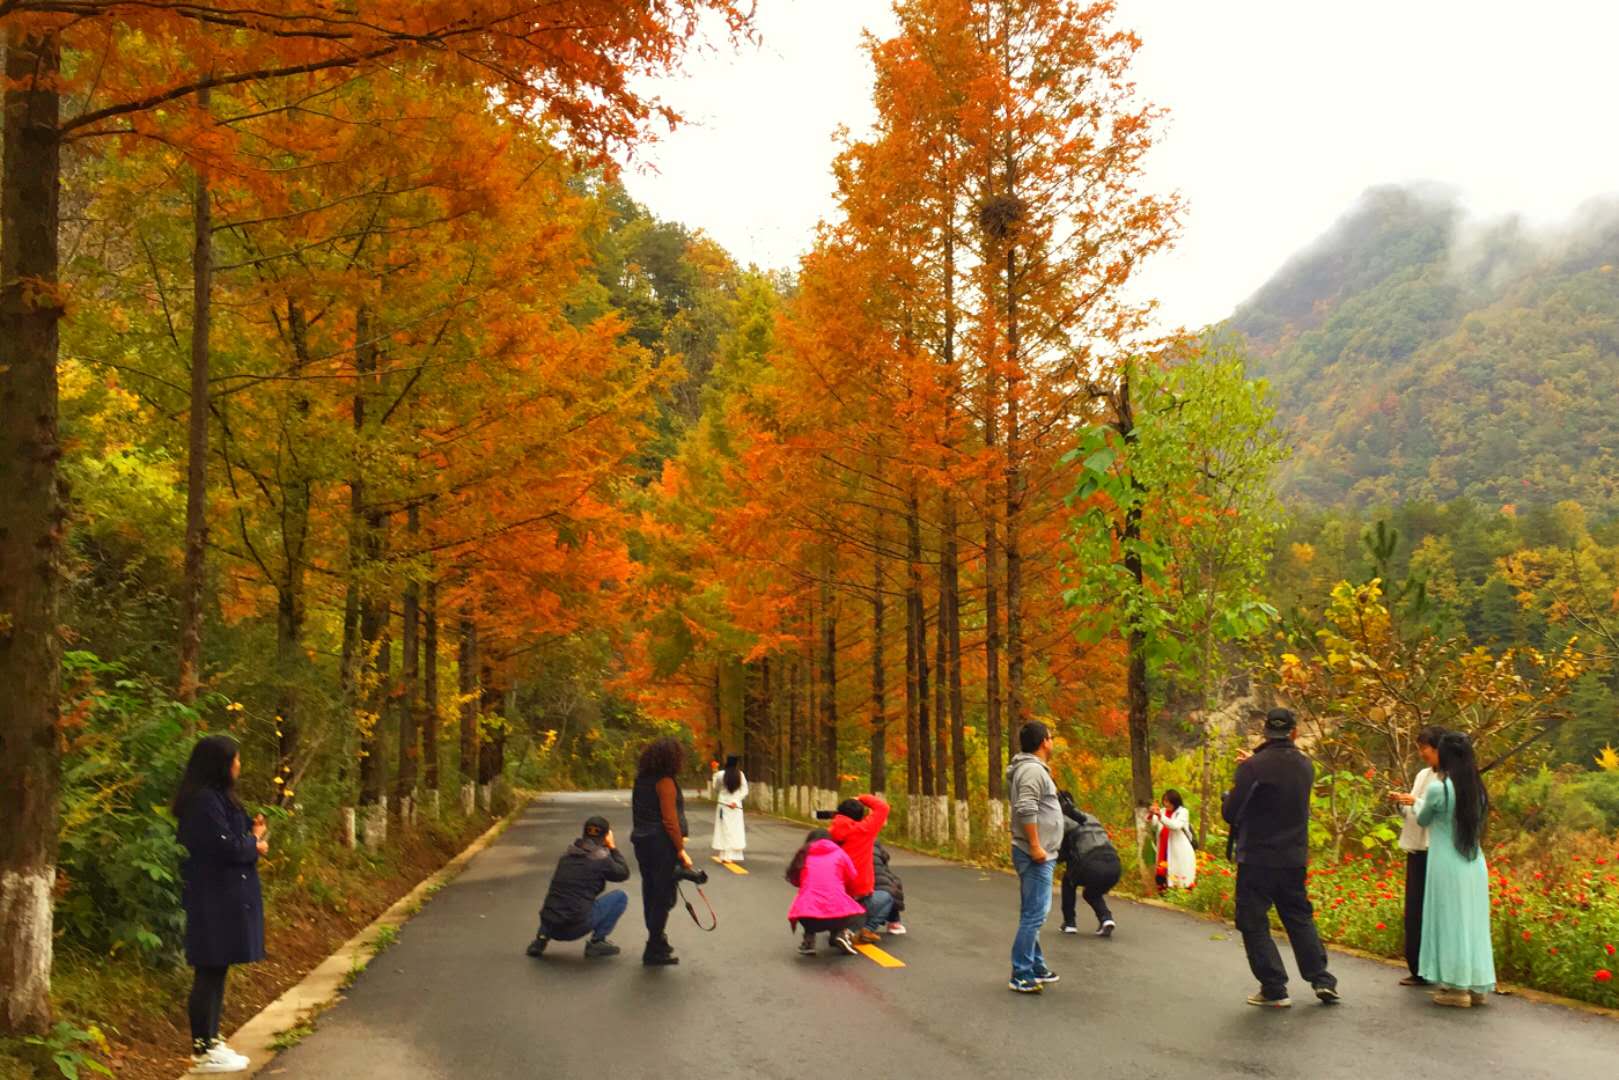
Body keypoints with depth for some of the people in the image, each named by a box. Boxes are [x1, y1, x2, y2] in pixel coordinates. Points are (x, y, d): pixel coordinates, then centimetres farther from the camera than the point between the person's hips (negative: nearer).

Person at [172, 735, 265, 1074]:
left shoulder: (217, 797, 14)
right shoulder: (205, 801, -20)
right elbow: (224, 847, -23)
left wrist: (251, 829, 0)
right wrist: (255, 845, -5)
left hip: (223, 897, 11)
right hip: (214, 900, -11)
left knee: (216, 970, 16)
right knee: (210, 971, -5)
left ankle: (210, 1040, 24)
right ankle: (204, 1050, 0)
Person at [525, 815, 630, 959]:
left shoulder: (567, 854, 12)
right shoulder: (601, 857, -5)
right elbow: (624, 873, 9)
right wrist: (612, 848, 18)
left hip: (549, 924, 6)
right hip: (575, 928, -6)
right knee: (620, 897, 7)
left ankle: (542, 937, 17)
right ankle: (597, 942, 4)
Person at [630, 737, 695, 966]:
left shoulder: (642, 780, 11)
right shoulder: (665, 781, -15)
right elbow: (669, 820, -18)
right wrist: (681, 851, -13)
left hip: (642, 842, 9)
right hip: (662, 844, -9)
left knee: (651, 893, 16)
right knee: (664, 896, -2)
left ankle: (656, 941, 28)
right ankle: (655, 951, 1)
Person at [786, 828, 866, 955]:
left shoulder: (803, 855, 18)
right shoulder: (839, 853, 15)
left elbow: (796, 881, 28)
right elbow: (854, 881, 20)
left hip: (807, 918, 1)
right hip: (838, 914, -1)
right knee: (860, 915, 32)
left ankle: (809, 938, 10)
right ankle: (842, 933, 2)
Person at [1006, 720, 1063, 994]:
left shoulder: (1033, 768, 17)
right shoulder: (1033, 769, -15)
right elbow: (1026, 809, -25)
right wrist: (1036, 846, -24)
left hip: (1038, 855, 11)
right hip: (1036, 856, -11)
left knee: (1033, 914, 16)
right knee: (1034, 914, -10)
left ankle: (1036, 968, 25)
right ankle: (1021, 976, -8)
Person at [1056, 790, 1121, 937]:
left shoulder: (1061, 821, 11)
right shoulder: (1090, 818, 30)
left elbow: (1058, 855, 13)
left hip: (1092, 868, -5)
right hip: (1114, 867, 5)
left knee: (1068, 881, 29)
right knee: (1091, 893, 33)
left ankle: (1069, 923, 25)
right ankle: (1106, 918, 6)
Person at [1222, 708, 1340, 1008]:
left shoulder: (1253, 767, -16)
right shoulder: (1306, 766, 1)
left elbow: (1231, 813, -14)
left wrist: (1228, 797, 8)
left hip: (1257, 858, -5)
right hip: (1294, 857, 5)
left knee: (1253, 924, 6)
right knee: (1300, 918, 20)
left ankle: (1274, 989, 5)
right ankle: (1322, 980, 16)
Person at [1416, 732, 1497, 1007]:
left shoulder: (1438, 789, -13)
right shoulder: (1476, 788, 5)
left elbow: (1423, 820, 2)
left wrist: (1419, 800, 19)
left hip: (1448, 866, -6)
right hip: (1475, 864, 6)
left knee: (1451, 922, 1)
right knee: (1472, 922, 12)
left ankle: (1458, 987, 4)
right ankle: (1477, 986, 17)